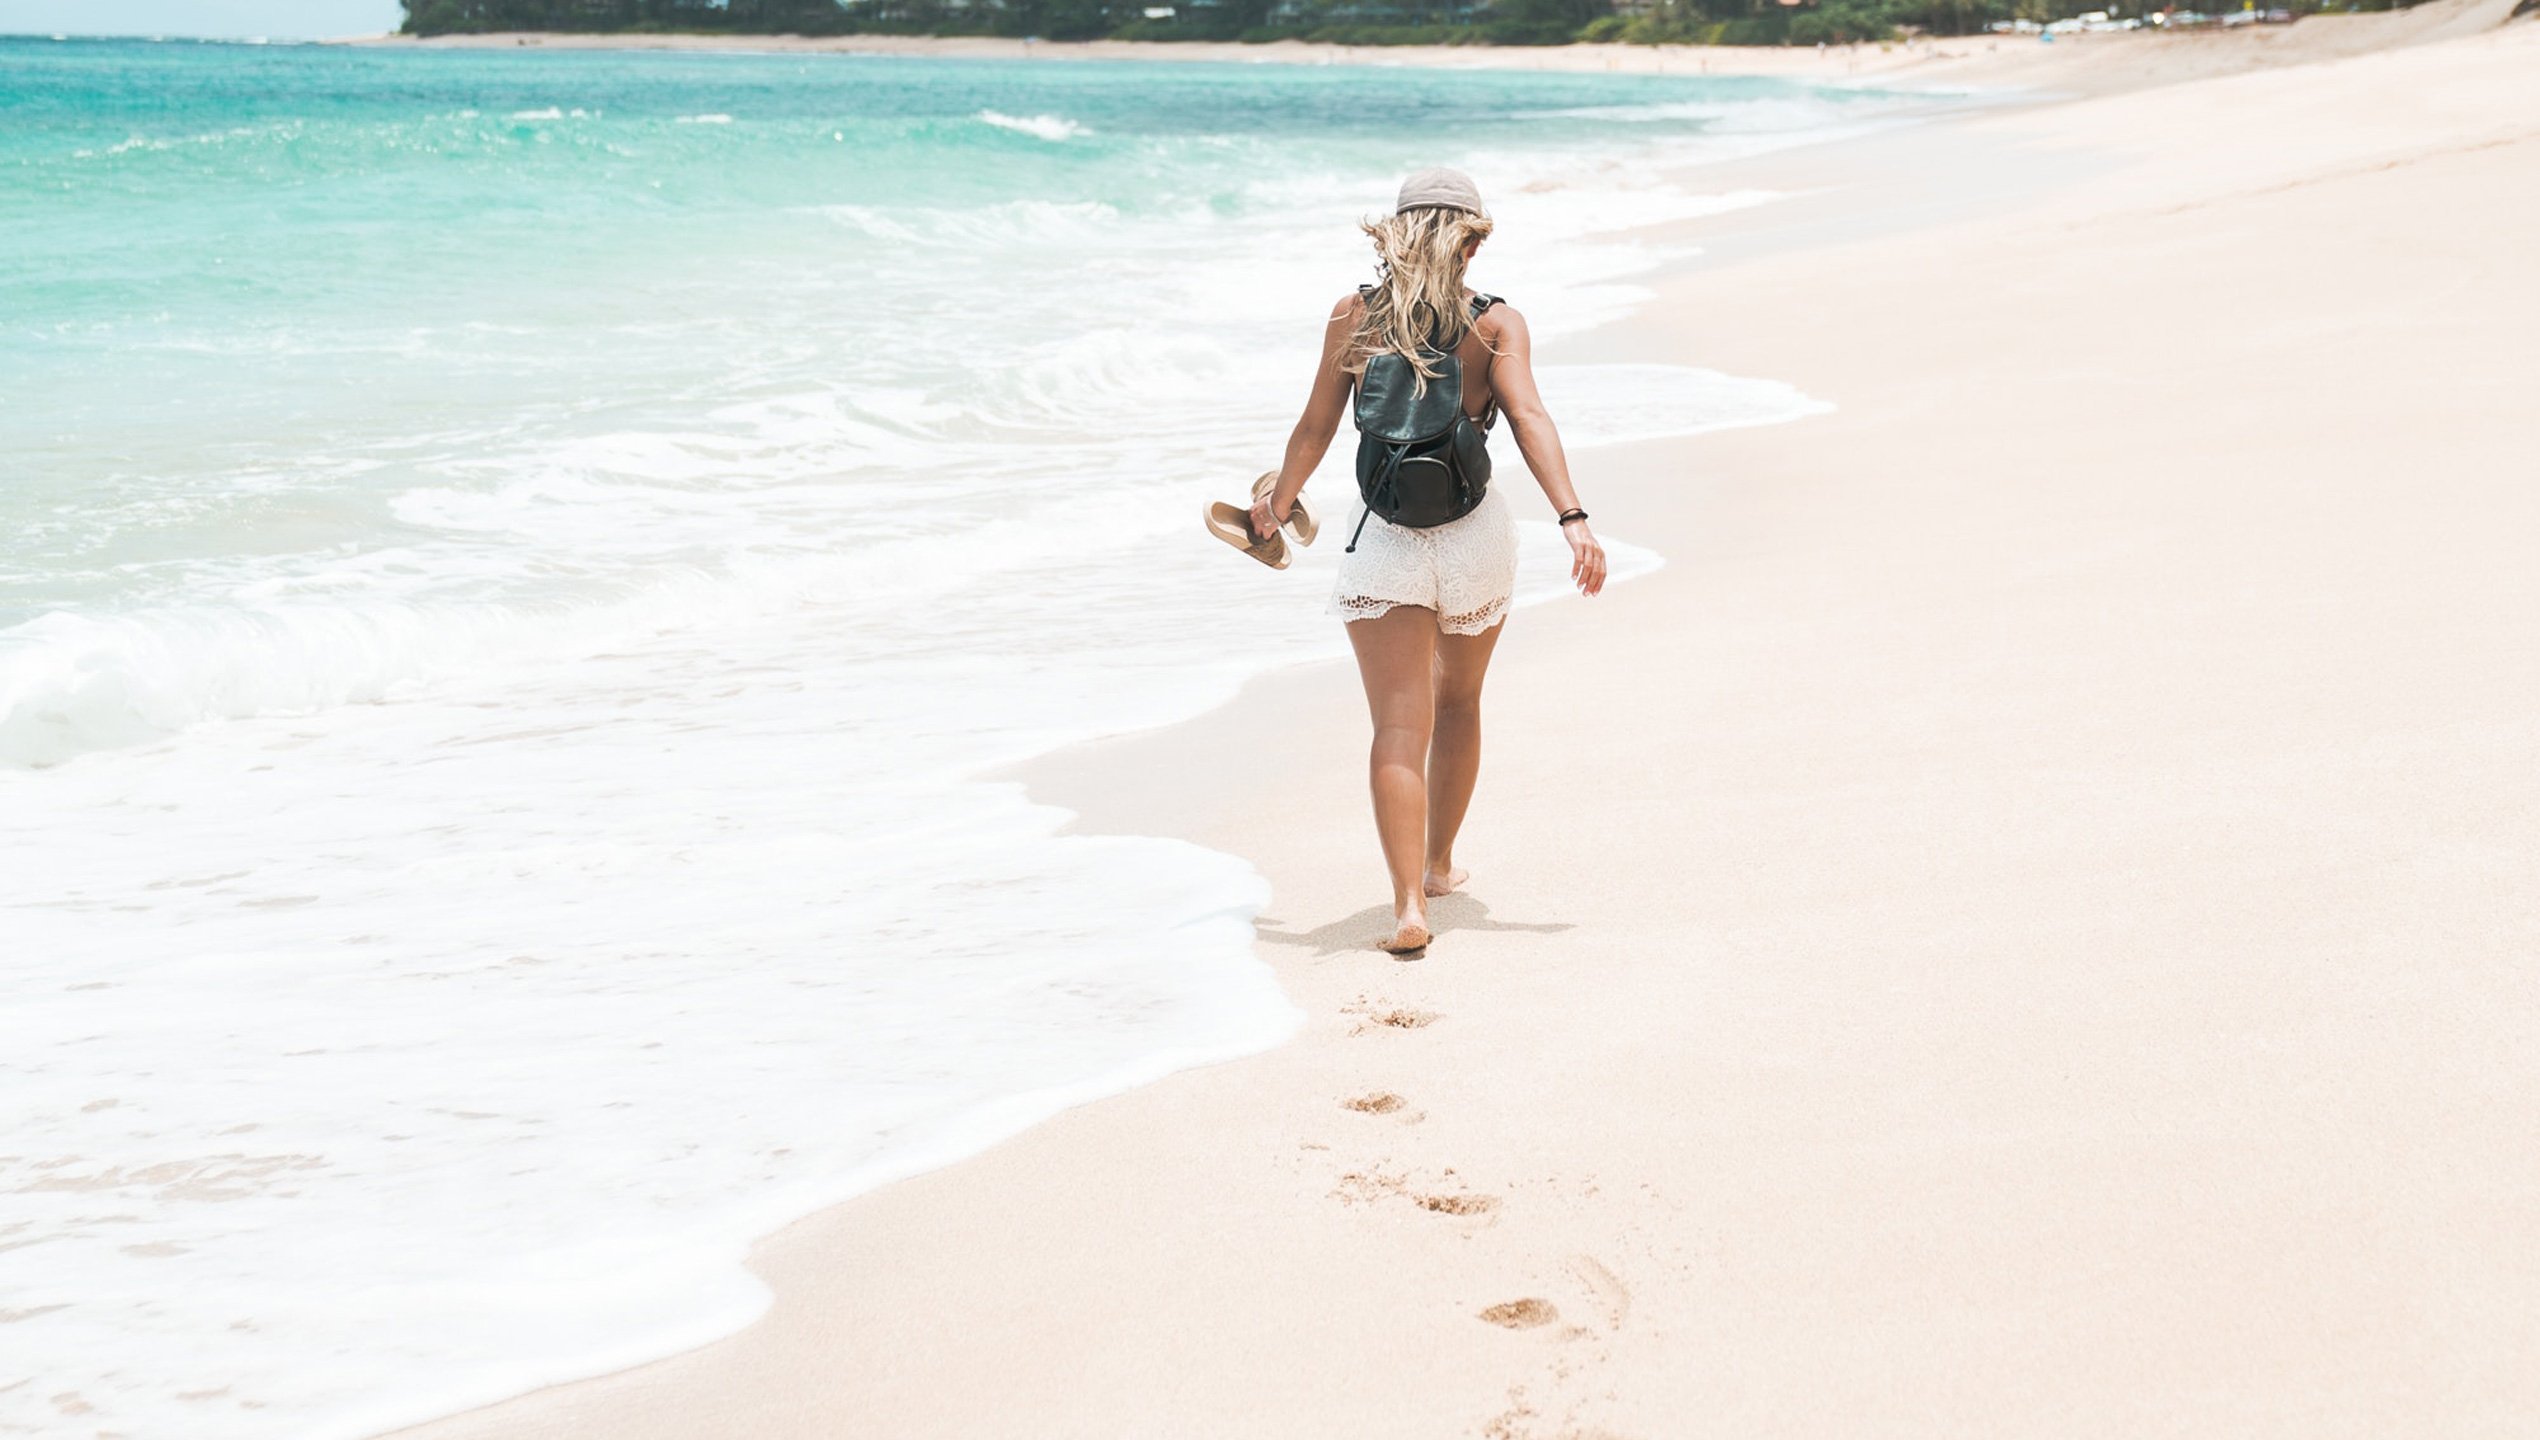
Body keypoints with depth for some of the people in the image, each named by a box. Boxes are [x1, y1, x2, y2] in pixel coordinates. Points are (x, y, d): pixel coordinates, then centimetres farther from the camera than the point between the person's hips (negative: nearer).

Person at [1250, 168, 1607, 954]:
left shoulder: (1355, 315, -1)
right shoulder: (1496, 322, -2)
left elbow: (1315, 427, 2)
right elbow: (1529, 417, -16)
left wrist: (1277, 504, 17)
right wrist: (1573, 519, -22)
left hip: (1386, 541, -1)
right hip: (1477, 533, 1)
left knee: (1399, 728, -4)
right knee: (1458, 704, 24)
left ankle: (1409, 902, -20)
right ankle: (1438, 863, 39)